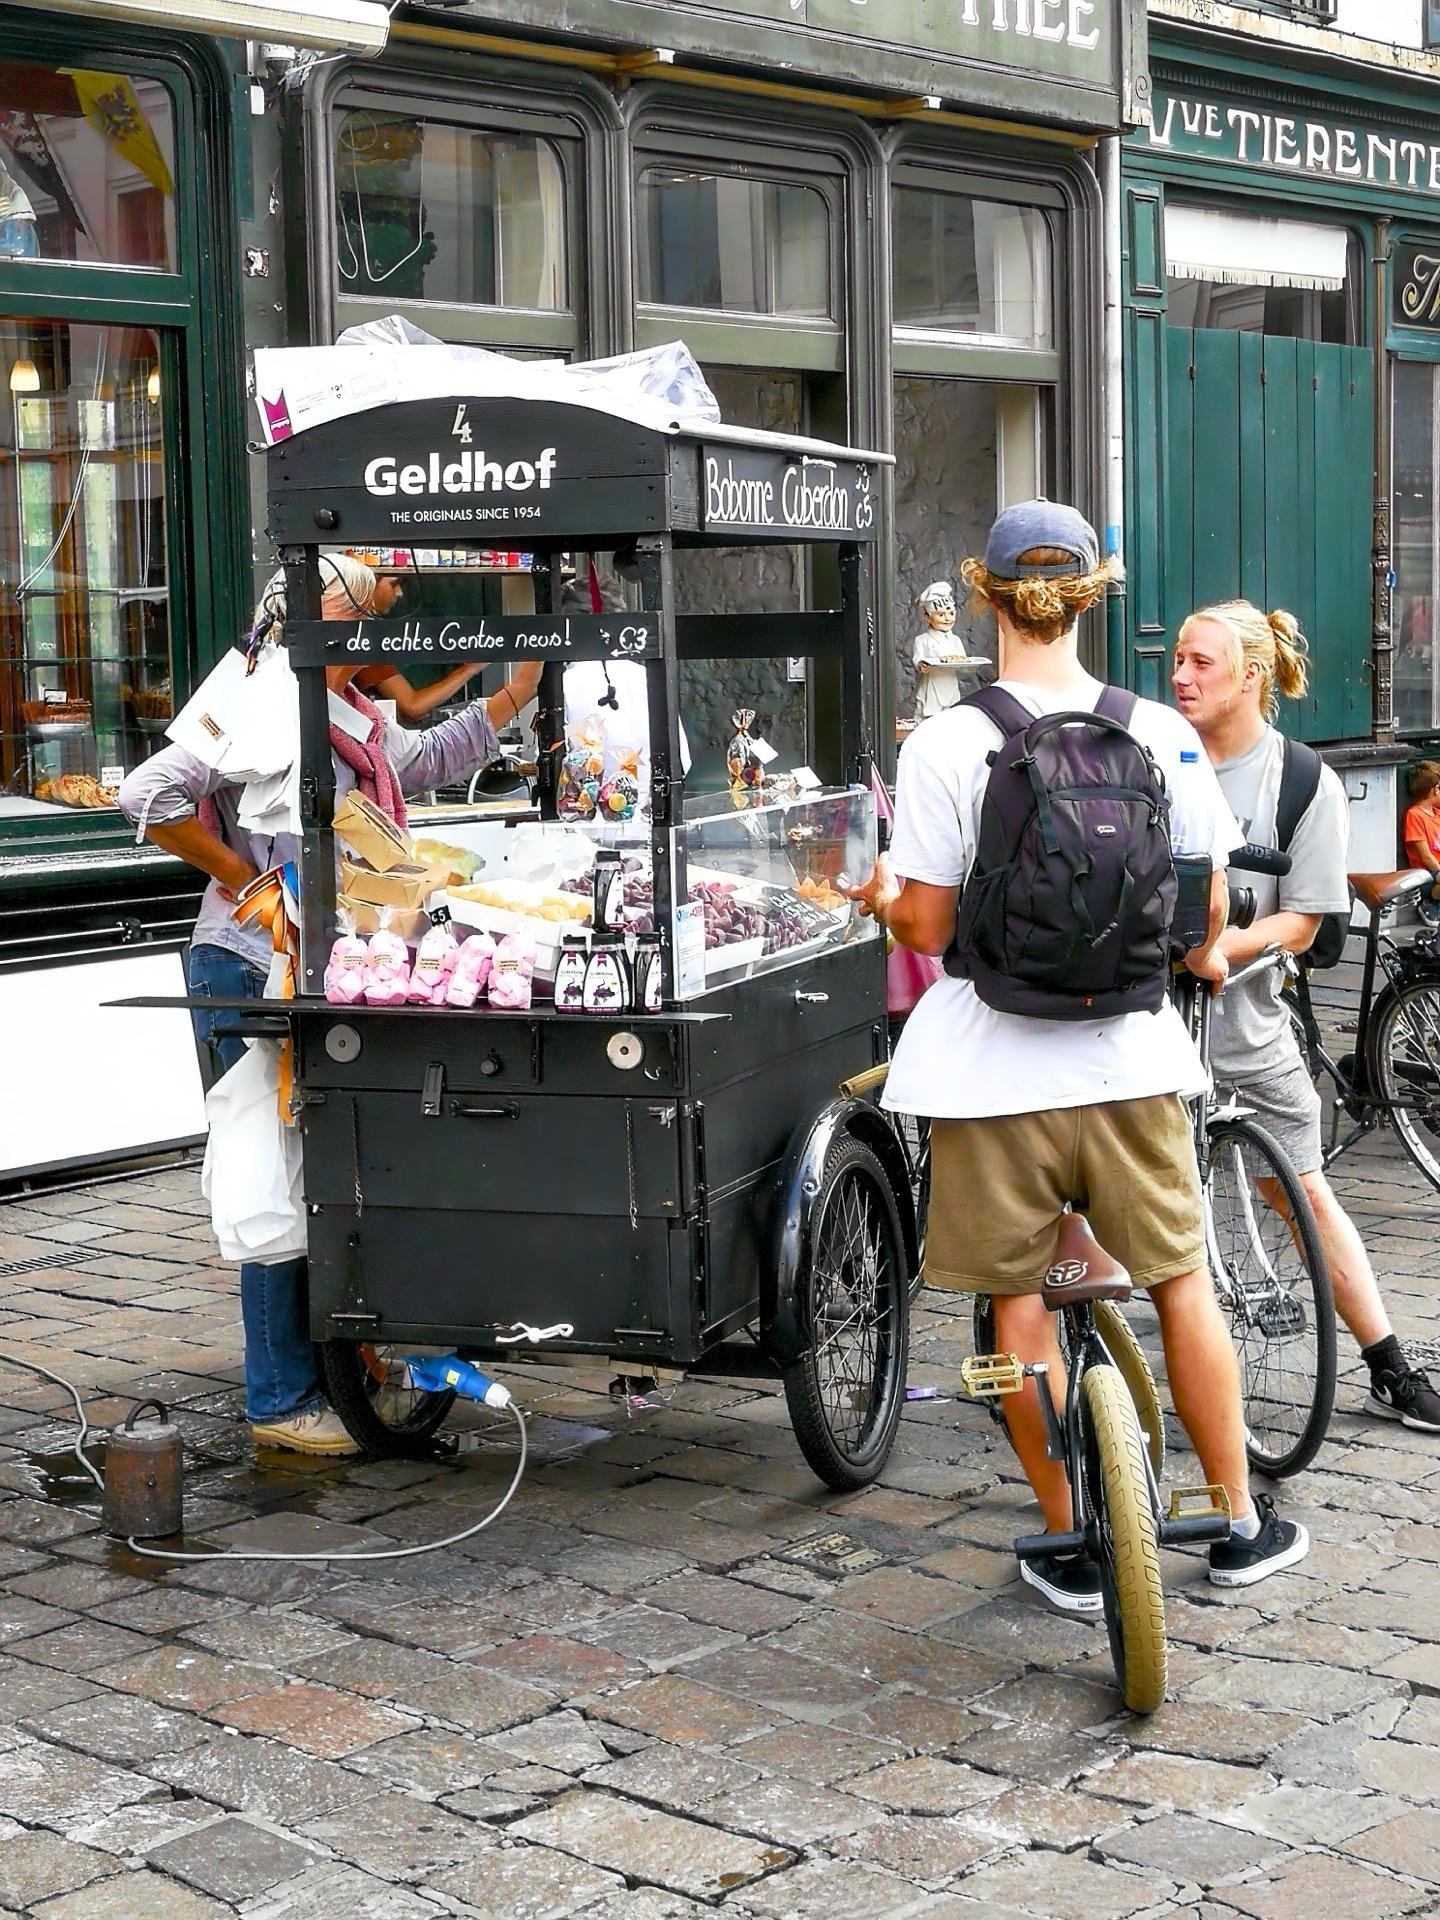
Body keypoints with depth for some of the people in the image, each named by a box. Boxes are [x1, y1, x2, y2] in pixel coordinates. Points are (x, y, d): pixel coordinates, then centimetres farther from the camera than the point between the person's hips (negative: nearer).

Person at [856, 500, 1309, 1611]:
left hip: (996, 1067, -2)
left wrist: (881, 895, 14)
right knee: (1181, 1280, 16)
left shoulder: (947, 744, -10)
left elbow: (927, 929, -7)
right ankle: (1243, 1526, 26)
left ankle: (1070, 1549, 18)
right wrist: (1204, 959, 26)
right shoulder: (1160, 734, -3)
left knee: (1021, 1300, 10)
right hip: (1130, 1057, 2)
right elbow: (1207, 905, 4)